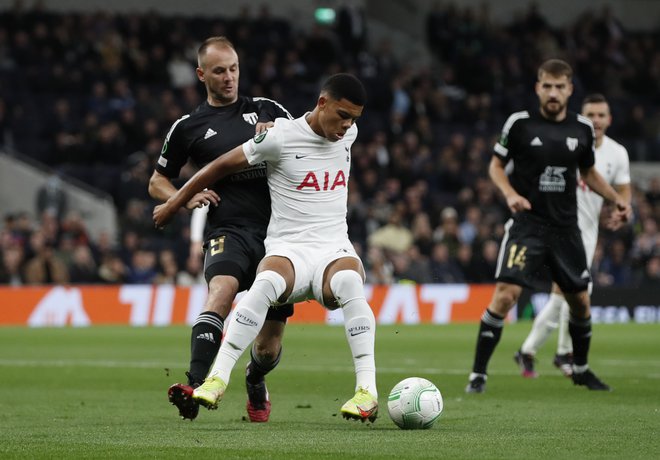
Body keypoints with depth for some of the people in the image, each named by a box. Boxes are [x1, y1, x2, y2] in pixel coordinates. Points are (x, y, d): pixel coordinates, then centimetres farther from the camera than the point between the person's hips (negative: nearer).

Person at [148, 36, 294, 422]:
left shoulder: (266, 110, 13)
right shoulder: (189, 127, 10)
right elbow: (158, 182, 19)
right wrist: (187, 198, -3)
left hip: (277, 231, 2)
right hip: (230, 231, -2)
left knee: (271, 341, 5)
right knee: (222, 289, -35)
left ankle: (256, 384, 39)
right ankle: (196, 385, -46)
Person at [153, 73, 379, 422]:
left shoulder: (348, 133, 9)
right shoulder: (281, 137, -5)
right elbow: (222, 166, 5)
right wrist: (173, 205, 13)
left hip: (334, 249, 3)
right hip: (289, 248, -3)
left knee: (349, 281, -35)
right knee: (265, 284, -38)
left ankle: (367, 390, -39)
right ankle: (217, 380, -35)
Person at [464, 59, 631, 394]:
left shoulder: (582, 129, 4)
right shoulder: (519, 124, -6)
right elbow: (496, 165, 4)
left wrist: (616, 198, 5)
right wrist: (510, 194, -14)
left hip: (565, 228, 4)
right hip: (527, 224, -4)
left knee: (580, 300, 11)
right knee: (506, 294, -19)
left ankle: (581, 369, 35)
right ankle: (478, 374, -12)